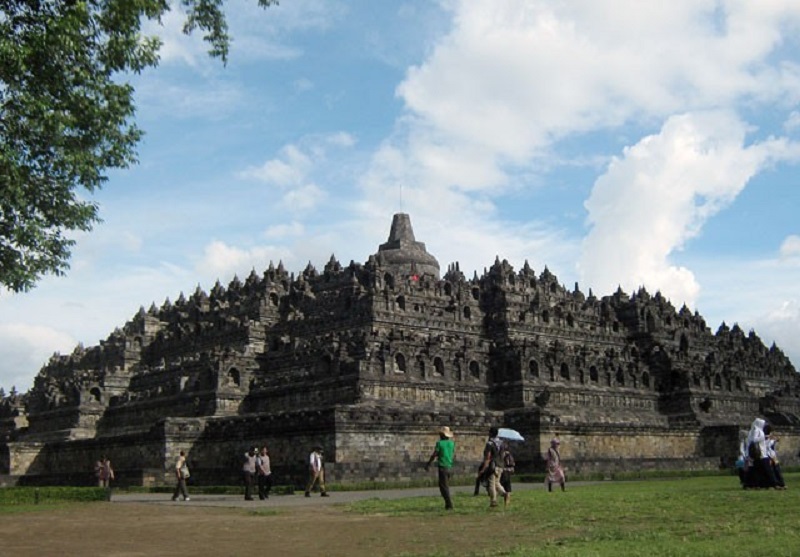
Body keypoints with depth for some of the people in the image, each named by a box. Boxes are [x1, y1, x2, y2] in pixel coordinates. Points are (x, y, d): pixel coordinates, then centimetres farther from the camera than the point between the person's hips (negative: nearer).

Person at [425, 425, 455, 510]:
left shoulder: (439, 443, -8)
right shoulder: (452, 443, 6)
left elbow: (434, 455, -7)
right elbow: (454, 456, 13)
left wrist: (428, 465, 4)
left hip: (442, 467, -6)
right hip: (450, 467, 6)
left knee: (444, 487, -2)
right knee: (445, 486, 19)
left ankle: (449, 505, -8)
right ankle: (448, 503, 16)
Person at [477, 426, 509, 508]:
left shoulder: (490, 443, -14)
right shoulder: (501, 442, 8)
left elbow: (488, 457, -18)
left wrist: (483, 469, -18)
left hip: (492, 466, -7)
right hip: (500, 466, 7)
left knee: (492, 484, 1)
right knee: (497, 483, 17)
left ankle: (493, 501, 1)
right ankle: (505, 493, -6)